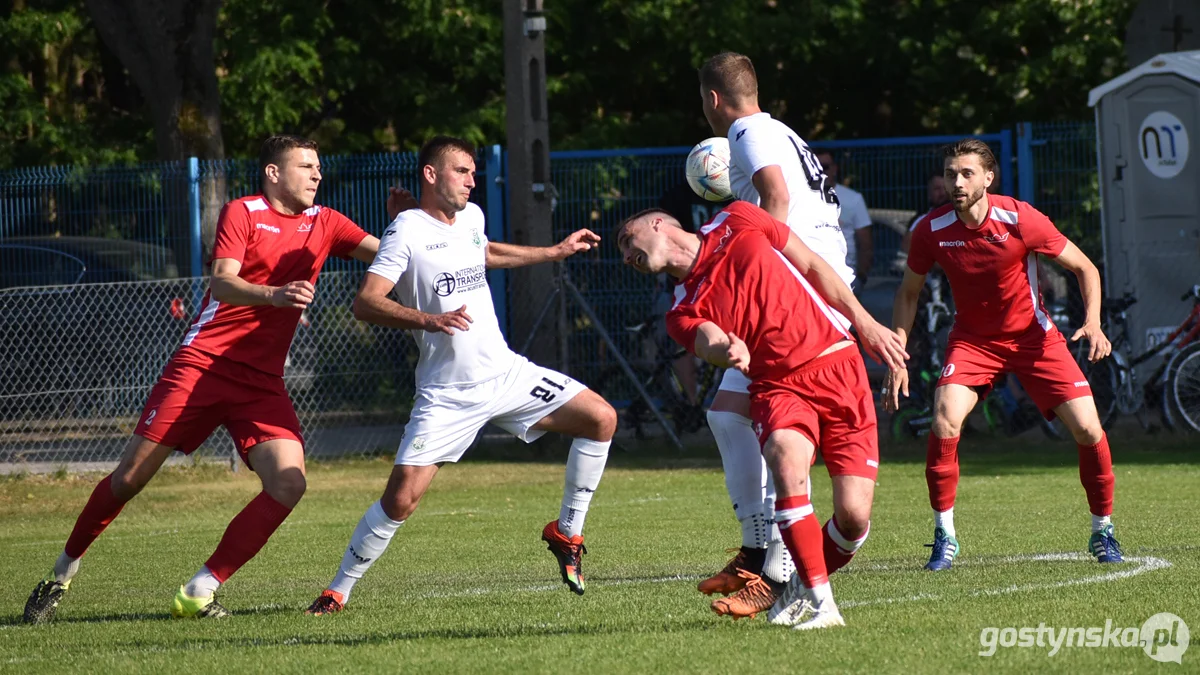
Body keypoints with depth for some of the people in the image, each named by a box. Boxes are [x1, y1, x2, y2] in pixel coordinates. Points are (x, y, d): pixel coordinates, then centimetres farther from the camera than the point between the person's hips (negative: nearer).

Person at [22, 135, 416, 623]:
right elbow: (222, 283, -17)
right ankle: (63, 573, 17)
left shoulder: (324, 224, 11)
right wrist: (275, 295, -35)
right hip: (203, 363, -4)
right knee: (130, 476, -3)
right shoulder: (242, 213, -3)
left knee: (288, 483, -17)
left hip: (262, 382, 4)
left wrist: (402, 220, -14)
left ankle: (200, 592, -10)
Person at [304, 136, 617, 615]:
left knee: (601, 419, -4)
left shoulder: (471, 217, 10)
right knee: (401, 500, -14)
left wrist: (556, 252, 37)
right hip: (447, 393, -6)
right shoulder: (408, 231, -11)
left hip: (507, 373, 6)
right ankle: (338, 590, 2)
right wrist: (430, 320, -33)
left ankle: (566, 532, 10)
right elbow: (365, 304, -20)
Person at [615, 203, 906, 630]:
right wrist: (729, 352, -36)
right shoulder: (684, 313, 9)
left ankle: (805, 586, 17)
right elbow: (712, 345, -12)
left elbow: (813, 266, 13)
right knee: (787, 459, -32)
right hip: (776, 384, 0)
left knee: (855, 511, -12)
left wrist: (866, 323, 8)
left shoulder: (736, 224, 10)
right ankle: (821, 604, -24)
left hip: (836, 363, 0)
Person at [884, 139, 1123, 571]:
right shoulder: (932, 230, -14)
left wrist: (1093, 323, -24)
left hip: (1033, 336, -1)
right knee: (945, 424, -24)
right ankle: (944, 536, -8)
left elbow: (1084, 268, -8)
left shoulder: (1019, 220, -20)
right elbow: (908, 293, 3)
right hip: (972, 339, 1)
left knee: (1088, 429, -11)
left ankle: (1102, 531, 12)